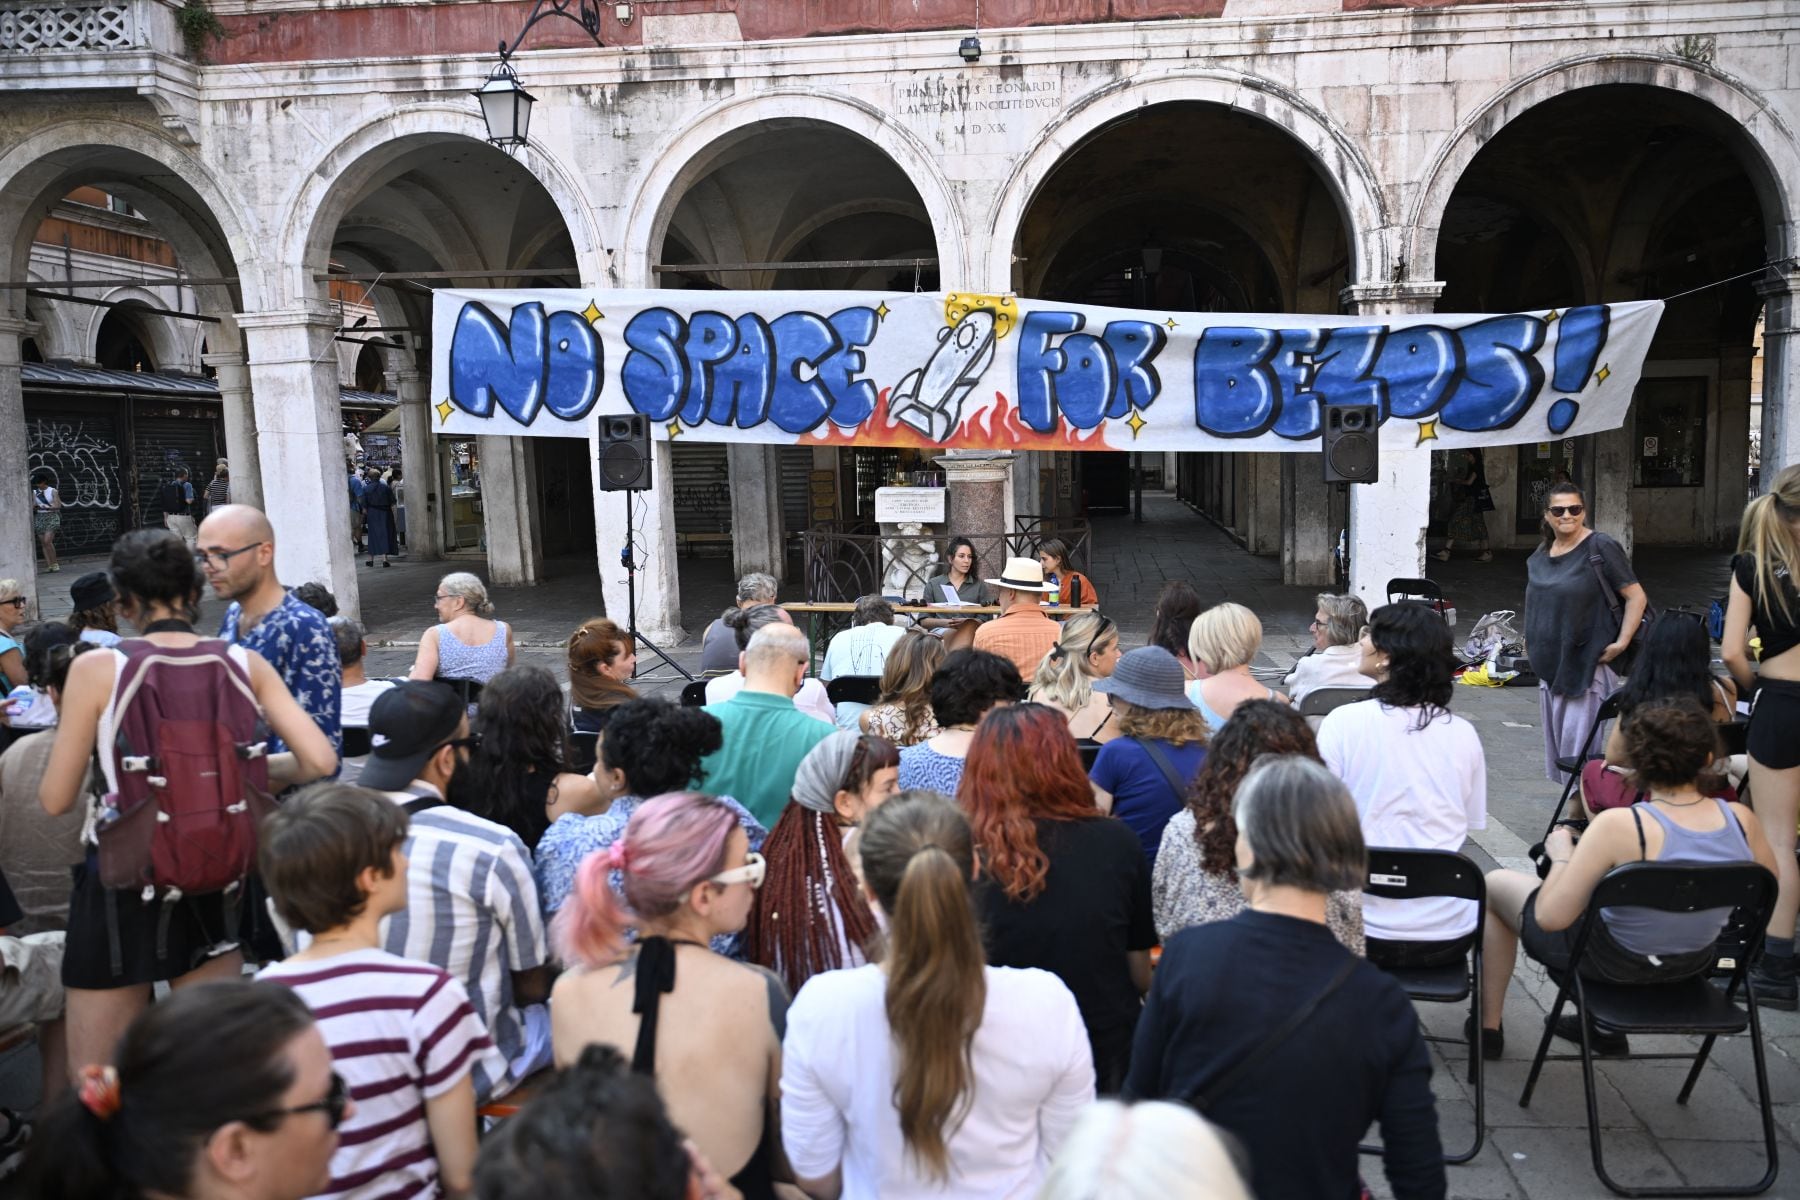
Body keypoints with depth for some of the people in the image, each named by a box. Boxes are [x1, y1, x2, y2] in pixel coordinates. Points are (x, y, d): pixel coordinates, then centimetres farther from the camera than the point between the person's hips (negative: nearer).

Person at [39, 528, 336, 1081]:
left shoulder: (97, 669, -10)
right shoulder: (244, 663, -3)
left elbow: (55, 800, -5)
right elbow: (320, 761, -8)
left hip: (120, 887, -2)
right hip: (215, 884, 3)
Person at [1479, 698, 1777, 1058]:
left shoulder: (1620, 825, -33)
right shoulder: (1742, 821, -18)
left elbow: (1551, 917, -29)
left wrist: (1561, 857, -12)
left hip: (1613, 963, -5)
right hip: (1694, 964, 5)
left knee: (1496, 885, 18)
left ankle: (1487, 1027, 28)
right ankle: (1605, 1027, 42)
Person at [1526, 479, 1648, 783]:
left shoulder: (1600, 548, -10)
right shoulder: (1542, 552, 11)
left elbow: (1636, 597, -10)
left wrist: (1621, 643, -16)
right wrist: (1531, 640, 18)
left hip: (1587, 663, -7)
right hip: (1551, 662, 7)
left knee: (1577, 742, -9)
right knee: (1554, 741, 12)